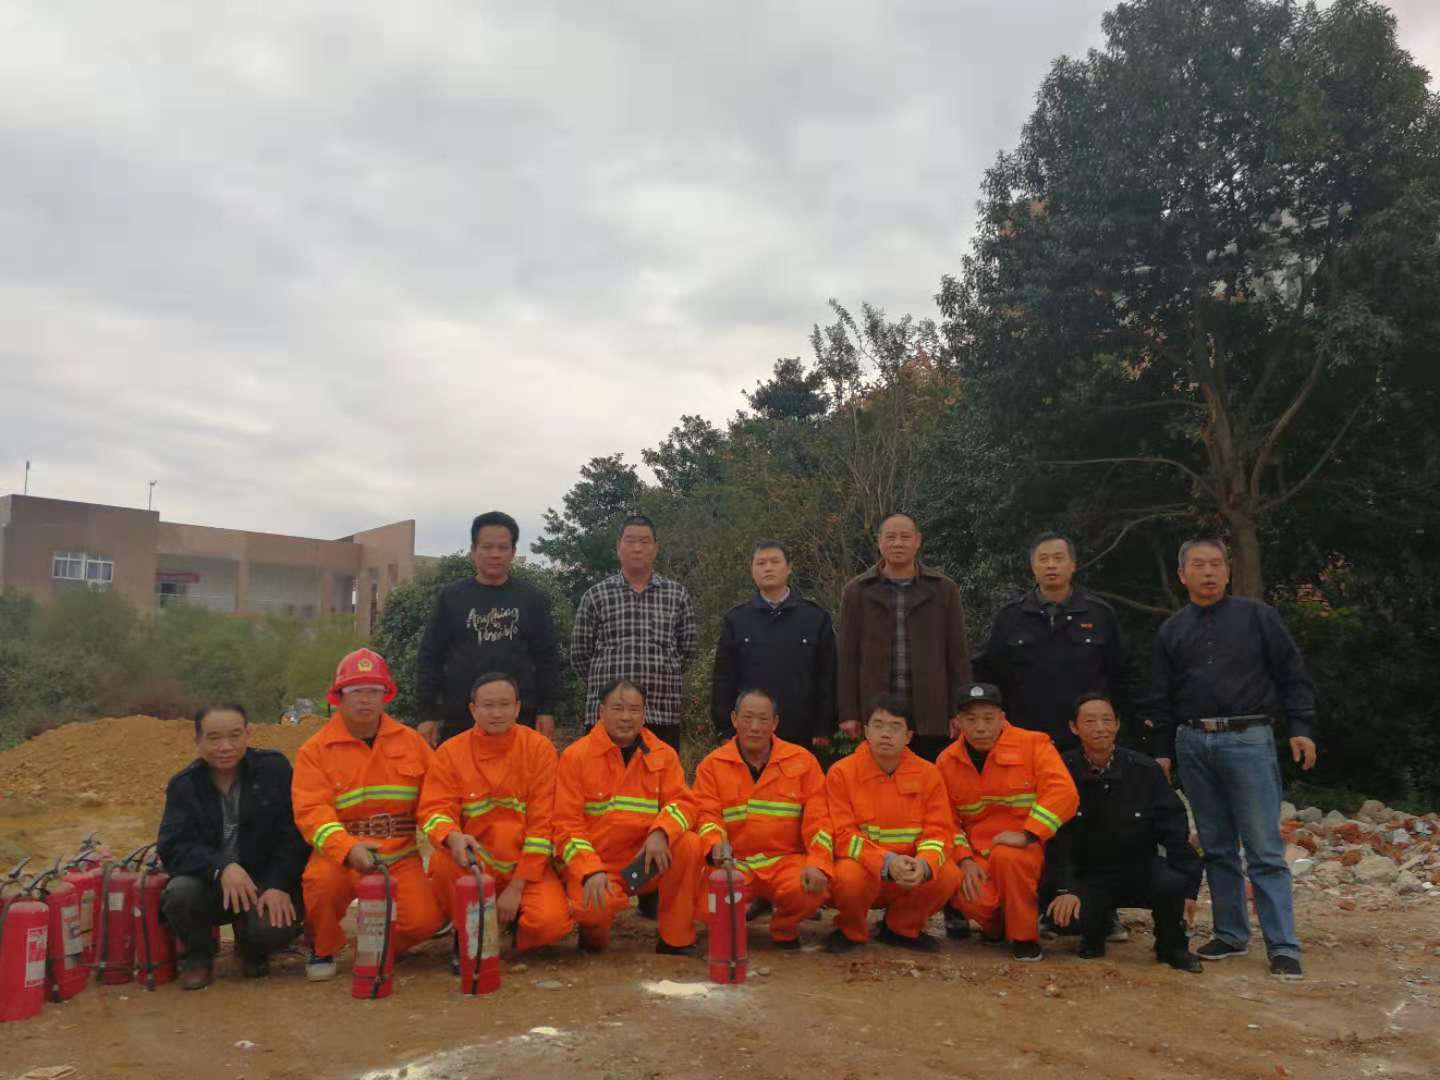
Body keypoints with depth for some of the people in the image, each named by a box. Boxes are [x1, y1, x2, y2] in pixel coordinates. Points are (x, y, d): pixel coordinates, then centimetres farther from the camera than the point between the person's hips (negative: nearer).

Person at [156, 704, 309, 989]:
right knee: (179, 892, -30)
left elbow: (294, 834, -8)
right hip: (208, 885, 2)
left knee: (273, 927, -31)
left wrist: (279, 885, -21)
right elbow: (172, 847, -12)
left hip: (267, 883, -2)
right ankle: (196, 955, 4)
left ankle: (252, 950, 10)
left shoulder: (274, 768, -3)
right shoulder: (183, 784, 1)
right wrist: (221, 868, -30)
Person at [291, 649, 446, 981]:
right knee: (324, 879, -35)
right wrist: (348, 849, -31)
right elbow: (312, 813, -14)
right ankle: (322, 950, -1)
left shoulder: (410, 741, 7)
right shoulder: (315, 751, -2)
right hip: (342, 853, -2)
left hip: (400, 855, 2)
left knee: (424, 919, -21)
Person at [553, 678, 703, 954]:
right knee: (592, 909, -34)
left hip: (644, 863, 3)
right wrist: (591, 872, -23)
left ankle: (676, 940, -7)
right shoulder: (576, 756, -5)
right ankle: (594, 932, 6)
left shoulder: (663, 755, 3)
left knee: (690, 844, -24)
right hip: (594, 866, -3)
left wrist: (660, 833, -26)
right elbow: (567, 824, -8)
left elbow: (681, 801, -4)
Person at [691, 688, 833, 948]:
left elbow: (818, 818, 0)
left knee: (809, 890, -32)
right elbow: (706, 815, -2)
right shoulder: (712, 765, 6)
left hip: (787, 860, 1)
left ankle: (784, 930, 7)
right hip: (733, 863, 0)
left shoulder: (802, 761, 6)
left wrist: (818, 864, -15)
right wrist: (716, 845, -25)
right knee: (706, 902, -31)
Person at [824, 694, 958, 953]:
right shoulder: (841, 773, -10)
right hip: (862, 866, -3)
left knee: (947, 875, -24)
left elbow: (938, 831, -6)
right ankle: (851, 931, 1)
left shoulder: (928, 773, -3)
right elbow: (844, 835, -14)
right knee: (850, 876, -35)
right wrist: (887, 862, -30)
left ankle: (903, 928, 7)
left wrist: (923, 864, -29)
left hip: (911, 872, 3)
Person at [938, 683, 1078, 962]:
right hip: (976, 854, 2)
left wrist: (1027, 835, -25)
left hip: (1026, 851, -2)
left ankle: (1024, 936, -11)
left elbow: (1062, 793, -19)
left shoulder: (1033, 744, -8)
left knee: (1006, 857, -37)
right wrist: (964, 859, -10)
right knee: (976, 899, -29)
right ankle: (995, 924, 11)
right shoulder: (947, 761, 3)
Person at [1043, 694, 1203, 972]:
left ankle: (1172, 946, 3)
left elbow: (1174, 829, -3)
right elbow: (1056, 836, -13)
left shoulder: (1145, 770, -7)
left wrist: (1187, 884, -8)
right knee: (1063, 911, -29)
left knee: (1172, 884, -31)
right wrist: (1064, 888, -24)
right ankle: (1094, 933, 11)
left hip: (1140, 868, 1)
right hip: (1087, 876, -1)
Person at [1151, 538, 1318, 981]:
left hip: (1248, 739, -3)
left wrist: (1301, 727, -7)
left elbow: (1293, 675, 2)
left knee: (1265, 848, -5)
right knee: (1216, 847, 9)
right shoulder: (1171, 631, 12)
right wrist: (1162, 752, 12)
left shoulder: (1258, 616, 3)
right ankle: (1231, 934, 18)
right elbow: (1162, 699, 15)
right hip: (1193, 744, 4)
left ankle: (1283, 946, -1)